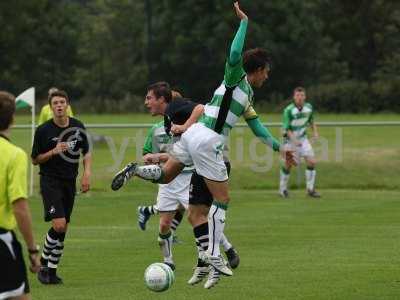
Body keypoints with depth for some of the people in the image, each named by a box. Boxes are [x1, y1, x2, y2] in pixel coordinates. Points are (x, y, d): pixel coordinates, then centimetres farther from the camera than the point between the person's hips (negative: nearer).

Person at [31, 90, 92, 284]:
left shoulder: (78, 127, 4)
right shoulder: (43, 130, -8)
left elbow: (86, 152, 16)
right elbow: (35, 160, -1)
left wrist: (87, 174, 3)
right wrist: (53, 152, -17)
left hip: (70, 182, 5)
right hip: (50, 181, -5)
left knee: (63, 229, 4)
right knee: (59, 225, -17)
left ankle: (52, 271, 13)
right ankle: (43, 263, 3)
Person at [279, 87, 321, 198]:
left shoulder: (309, 107, -4)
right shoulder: (288, 110, -19)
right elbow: (286, 128, -19)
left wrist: (315, 131, -1)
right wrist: (294, 140, -32)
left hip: (303, 139, 4)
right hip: (290, 139, -4)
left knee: (312, 162, -9)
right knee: (288, 165, 2)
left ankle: (311, 189, 1)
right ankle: (283, 189, 21)